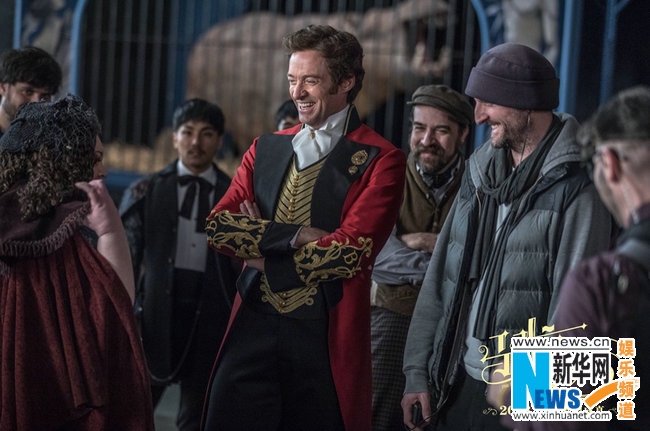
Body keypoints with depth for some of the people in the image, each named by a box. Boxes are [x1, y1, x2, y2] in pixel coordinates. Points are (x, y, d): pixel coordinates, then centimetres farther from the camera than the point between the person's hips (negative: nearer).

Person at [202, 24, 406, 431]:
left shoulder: (381, 160, -2)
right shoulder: (265, 149, 15)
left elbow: (351, 253, -12)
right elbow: (217, 226, 3)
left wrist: (261, 246, -3)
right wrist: (294, 236, -11)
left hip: (326, 334, -4)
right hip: (254, 325, 4)